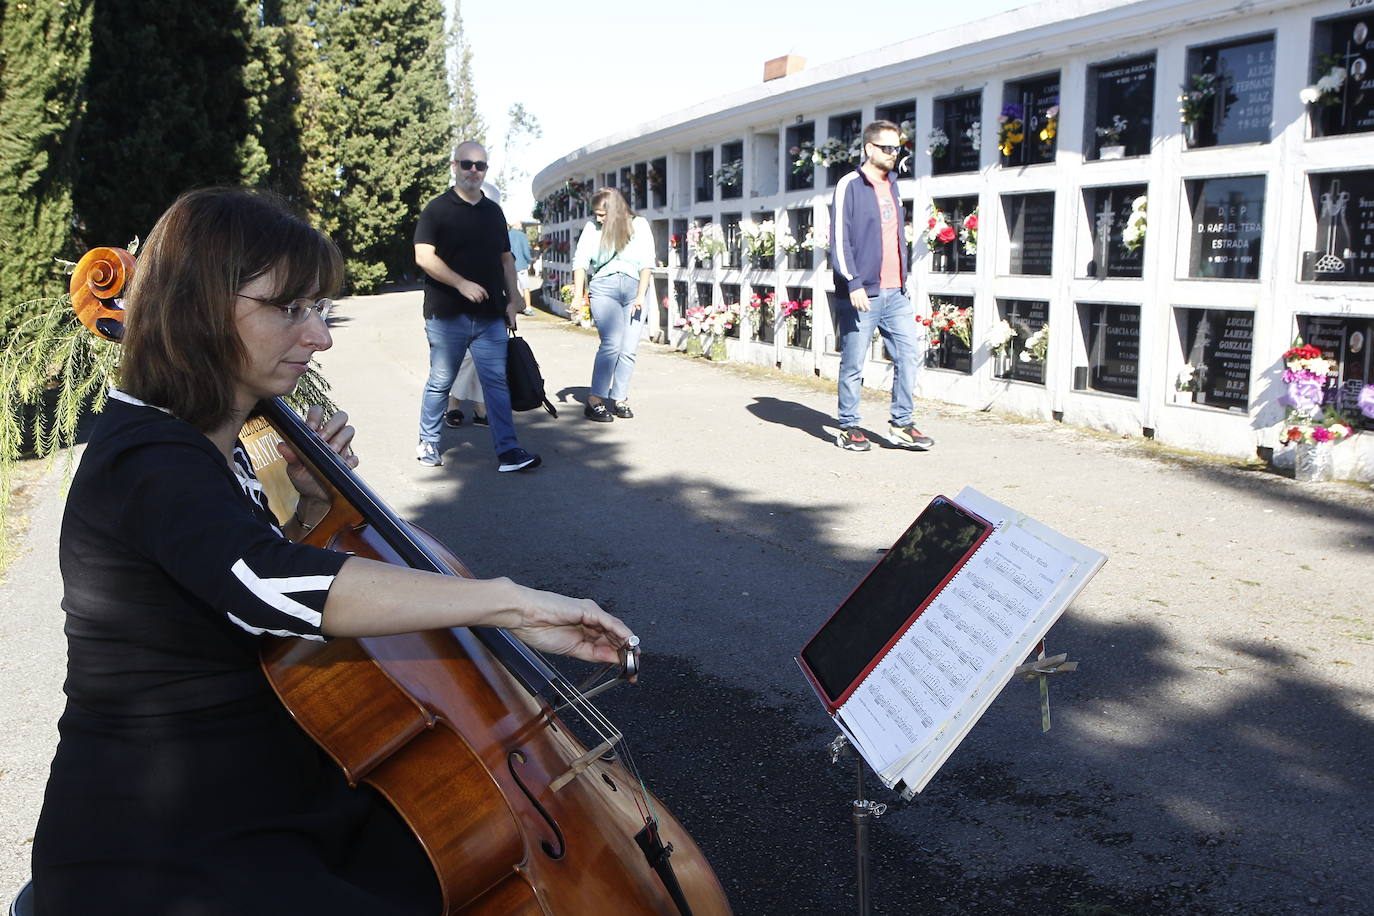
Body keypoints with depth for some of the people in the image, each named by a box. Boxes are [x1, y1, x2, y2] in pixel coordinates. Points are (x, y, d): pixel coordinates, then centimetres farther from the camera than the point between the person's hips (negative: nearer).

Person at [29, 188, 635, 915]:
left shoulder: (213, 447, 9)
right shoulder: (147, 460, -21)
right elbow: (268, 586, -41)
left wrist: (315, 505, 1)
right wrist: (507, 601, -41)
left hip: (281, 799, 9)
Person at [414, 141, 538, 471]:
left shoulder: (493, 211, 15)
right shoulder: (437, 209, -2)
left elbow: (506, 259, 19)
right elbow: (424, 256, -12)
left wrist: (513, 299, 9)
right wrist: (462, 283, -20)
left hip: (490, 316, 4)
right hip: (447, 316, -4)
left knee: (497, 382, -1)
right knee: (440, 382, 6)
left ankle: (508, 451, -2)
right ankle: (428, 443, 22)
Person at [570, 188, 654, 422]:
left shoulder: (639, 225, 5)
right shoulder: (592, 229, 6)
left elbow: (647, 263, 1)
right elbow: (580, 261, 3)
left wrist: (641, 295, -7)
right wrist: (577, 295, -7)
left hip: (634, 290, 2)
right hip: (604, 290, -2)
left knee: (629, 349, -1)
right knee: (611, 344, -15)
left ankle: (620, 399, 9)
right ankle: (595, 401, -12)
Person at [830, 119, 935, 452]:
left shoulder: (891, 185, 18)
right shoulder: (850, 186, -5)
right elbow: (840, 239, -11)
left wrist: (903, 279, 19)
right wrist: (853, 283, -19)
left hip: (895, 293, 7)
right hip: (861, 294, -7)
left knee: (907, 356, 2)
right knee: (853, 365, 1)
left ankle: (901, 425, 12)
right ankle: (848, 427, 13)